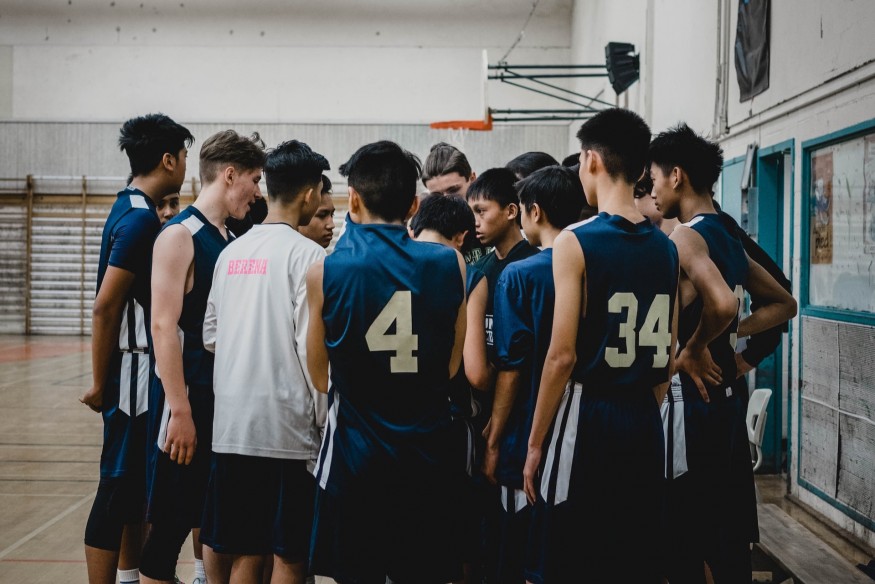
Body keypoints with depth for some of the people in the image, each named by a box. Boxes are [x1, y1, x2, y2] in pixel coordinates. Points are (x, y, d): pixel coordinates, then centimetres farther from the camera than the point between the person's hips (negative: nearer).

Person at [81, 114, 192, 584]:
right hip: (131, 369, -10)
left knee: (136, 480, 18)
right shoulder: (140, 219, -18)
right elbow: (104, 306, -22)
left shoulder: (134, 209, 11)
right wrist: (100, 383, -17)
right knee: (118, 484, -5)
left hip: (141, 367, 10)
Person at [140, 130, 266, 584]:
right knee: (172, 521, -2)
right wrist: (180, 410, -22)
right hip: (189, 398, -8)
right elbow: (163, 326, -19)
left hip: (227, 398, 8)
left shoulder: (231, 240, 12)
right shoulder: (180, 235, -12)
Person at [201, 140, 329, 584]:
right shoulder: (306, 254, -9)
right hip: (288, 429, -6)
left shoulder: (232, 251, 10)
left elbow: (210, 336, 14)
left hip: (232, 426, 6)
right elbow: (311, 346, -14)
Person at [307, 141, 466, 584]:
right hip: (428, 454, 2)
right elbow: (451, 367, 6)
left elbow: (320, 377, 4)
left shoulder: (325, 273, -8)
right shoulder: (450, 264, -4)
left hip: (356, 454, -2)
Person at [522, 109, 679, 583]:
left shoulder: (575, 242, -10)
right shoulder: (665, 247, 8)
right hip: (644, 423, 6)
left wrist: (535, 442, -6)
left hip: (586, 419, -6)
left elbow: (563, 356, -14)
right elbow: (668, 356, 12)